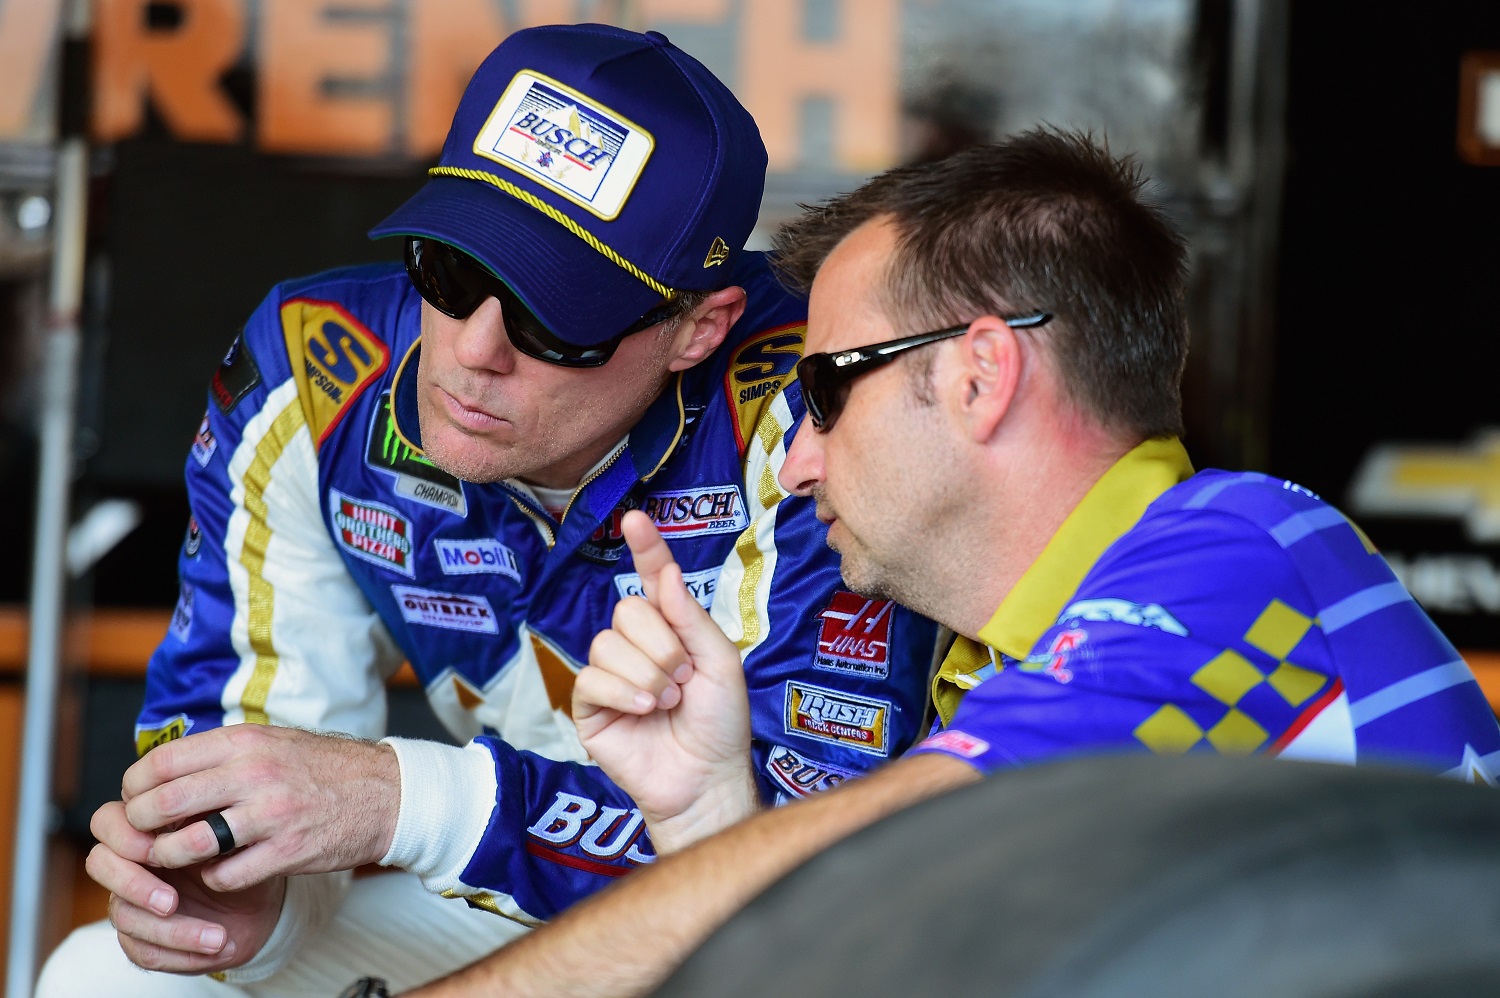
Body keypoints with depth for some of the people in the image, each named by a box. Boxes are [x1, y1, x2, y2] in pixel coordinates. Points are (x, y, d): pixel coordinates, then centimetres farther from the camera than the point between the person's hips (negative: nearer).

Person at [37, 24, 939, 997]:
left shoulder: (805, 418, -30)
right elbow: (231, 694, -4)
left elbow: (814, 817, -32)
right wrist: (243, 898, -29)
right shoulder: (310, 377, -15)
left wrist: (403, 799, -40)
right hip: (504, 897, 4)